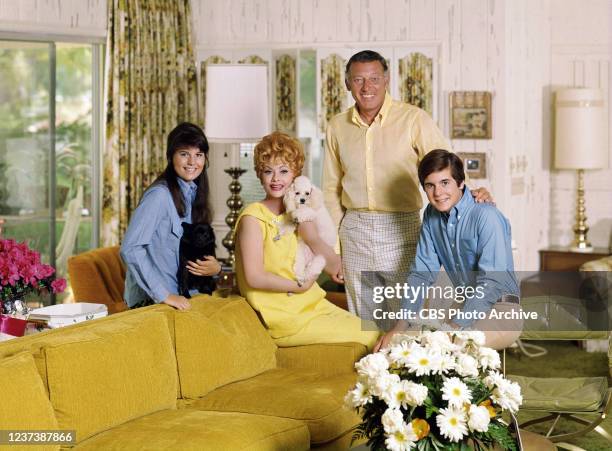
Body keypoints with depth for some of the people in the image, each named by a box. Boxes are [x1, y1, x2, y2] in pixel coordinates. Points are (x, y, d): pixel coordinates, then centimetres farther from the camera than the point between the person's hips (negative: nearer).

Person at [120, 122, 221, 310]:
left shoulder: (195, 194, 11)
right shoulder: (159, 194, -11)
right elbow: (130, 249, -19)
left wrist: (215, 267, -1)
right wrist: (164, 295, -20)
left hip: (183, 298, 7)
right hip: (151, 301, -7)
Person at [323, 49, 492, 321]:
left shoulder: (414, 119, -5)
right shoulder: (337, 127, 7)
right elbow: (332, 189, 14)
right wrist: (332, 247, 12)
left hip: (401, 230, -3)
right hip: (355, 231, 3)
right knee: (362, 320, 10)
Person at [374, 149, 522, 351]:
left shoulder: (486, 217, -18)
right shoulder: (432, 215, 5)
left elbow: (492, 283, -23)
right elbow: (421, 274, 6)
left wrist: (453, 329, -28)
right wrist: (400, 325, -7)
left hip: (501, 312, -7)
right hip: (464, 306, 7)